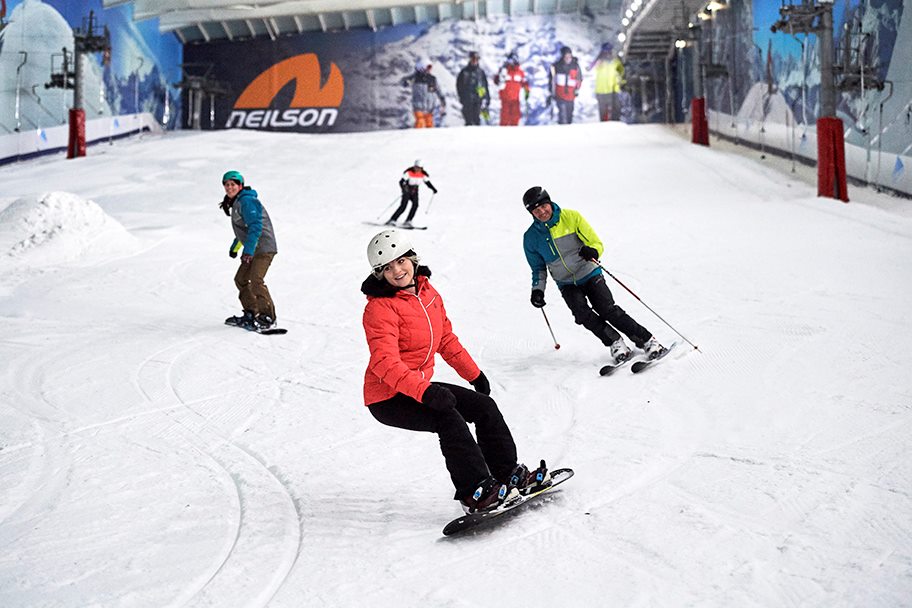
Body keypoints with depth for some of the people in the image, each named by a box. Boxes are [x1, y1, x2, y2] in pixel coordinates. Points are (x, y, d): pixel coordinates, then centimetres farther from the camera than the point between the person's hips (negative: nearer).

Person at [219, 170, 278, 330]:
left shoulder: (247, 201, -14)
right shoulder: (236, 203, 17)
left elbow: (255, 226, -25)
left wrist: (248, 250, -31)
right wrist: (234, 247, 40)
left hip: (263, 248, -11)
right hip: (252, 249, 11)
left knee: (255, 281, -19)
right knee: (241, 279, 13)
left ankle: (267, 317, -15)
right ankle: (250, 314, 22)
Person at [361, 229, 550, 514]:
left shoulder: (427, 293, 5)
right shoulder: (379, 308, -20)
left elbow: (446, 339, 18)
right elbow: (385, 363, -30)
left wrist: (474, 374, 23)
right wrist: (424, 391, -42)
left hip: (420, 388, 8)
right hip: (387, 398, -8)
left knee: (484, 406, 7)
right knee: (448, 418, -29)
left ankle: (510, 474, 17)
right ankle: (475, 493, -25)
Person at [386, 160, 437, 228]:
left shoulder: (423, 174, -6)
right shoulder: (408, 172, -20)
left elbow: (428, 182, 5)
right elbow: (401, 182, -24)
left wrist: (433, 189, -10)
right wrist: (404, 188, -43)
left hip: (414, 191, 4)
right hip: (407, 190, -4)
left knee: (415, 204, -20)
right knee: (403, 206, -17)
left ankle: (408, 222, -17)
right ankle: (392, 220, -10)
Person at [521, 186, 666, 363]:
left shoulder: (571, 217, -10)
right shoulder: (531, 237, -4)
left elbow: (597, 244, -9)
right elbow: (539, 267, 10)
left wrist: (592, 251, -32)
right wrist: (538, 289, -6)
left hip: (590, 274, -2)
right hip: (567, 284, 2)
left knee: (608, 310, -19)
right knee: (582, 313, -25)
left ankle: (647, 341, -10)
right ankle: (615, 342, -13)